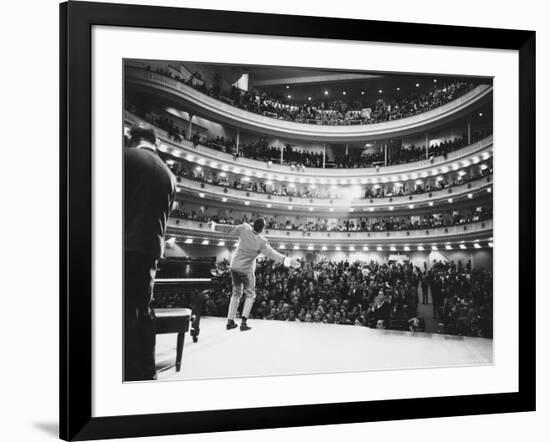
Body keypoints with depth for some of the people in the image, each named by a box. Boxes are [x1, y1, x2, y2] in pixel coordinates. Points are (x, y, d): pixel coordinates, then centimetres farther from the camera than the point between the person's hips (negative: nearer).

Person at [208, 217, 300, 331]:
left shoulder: (245, 228, -13)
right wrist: (288, 261, -32)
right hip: (247, 269, -5)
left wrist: (215, 225, 14)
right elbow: (272, 254, -27)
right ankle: (243, 322, -5)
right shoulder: (262, 242, -23)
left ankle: (230, 321, 15)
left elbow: (229, 229, -2)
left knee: (236, 293, 18)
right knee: (250, 295, 10)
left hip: (235, 266, 5)